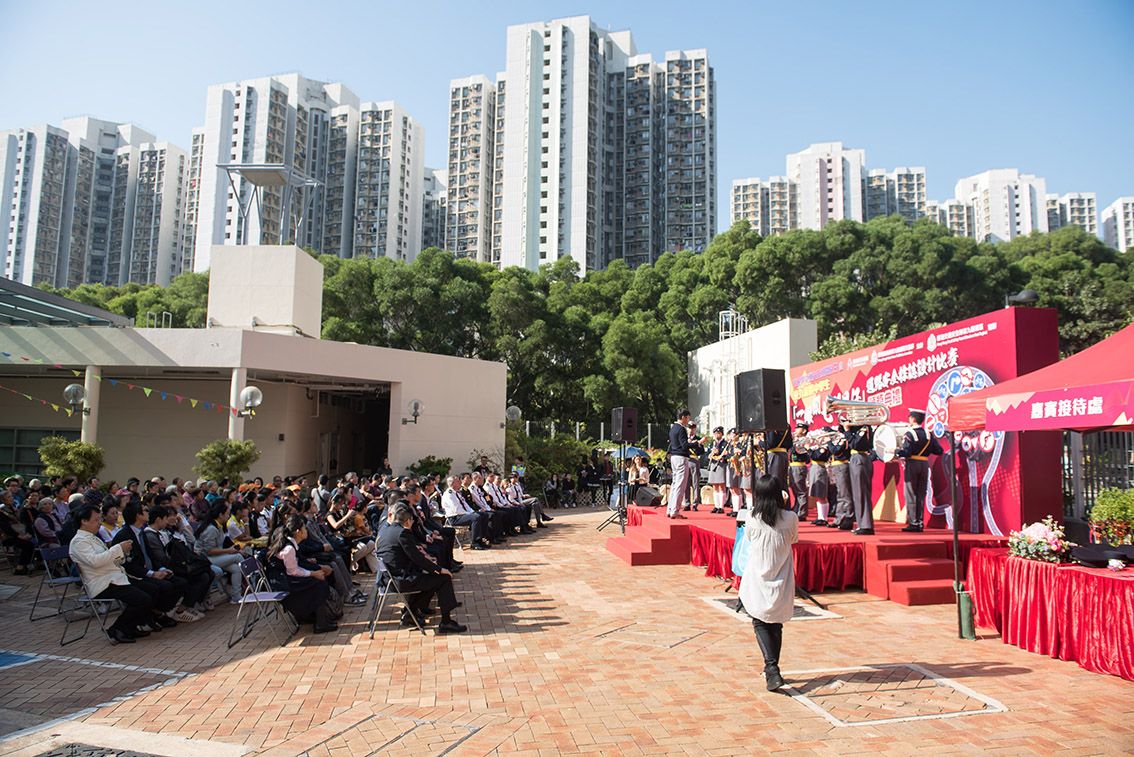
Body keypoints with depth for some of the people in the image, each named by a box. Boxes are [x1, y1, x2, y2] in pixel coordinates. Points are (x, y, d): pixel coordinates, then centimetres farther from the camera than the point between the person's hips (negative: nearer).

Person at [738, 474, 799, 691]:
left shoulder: (753, 520, -13)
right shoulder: (790, 518, -9)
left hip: (758, 582, -2)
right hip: (782, 582, 2)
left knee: (760, 624, 9)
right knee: (776, 626, 17)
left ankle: (772, 668, -9)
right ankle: (772, 670, 25)